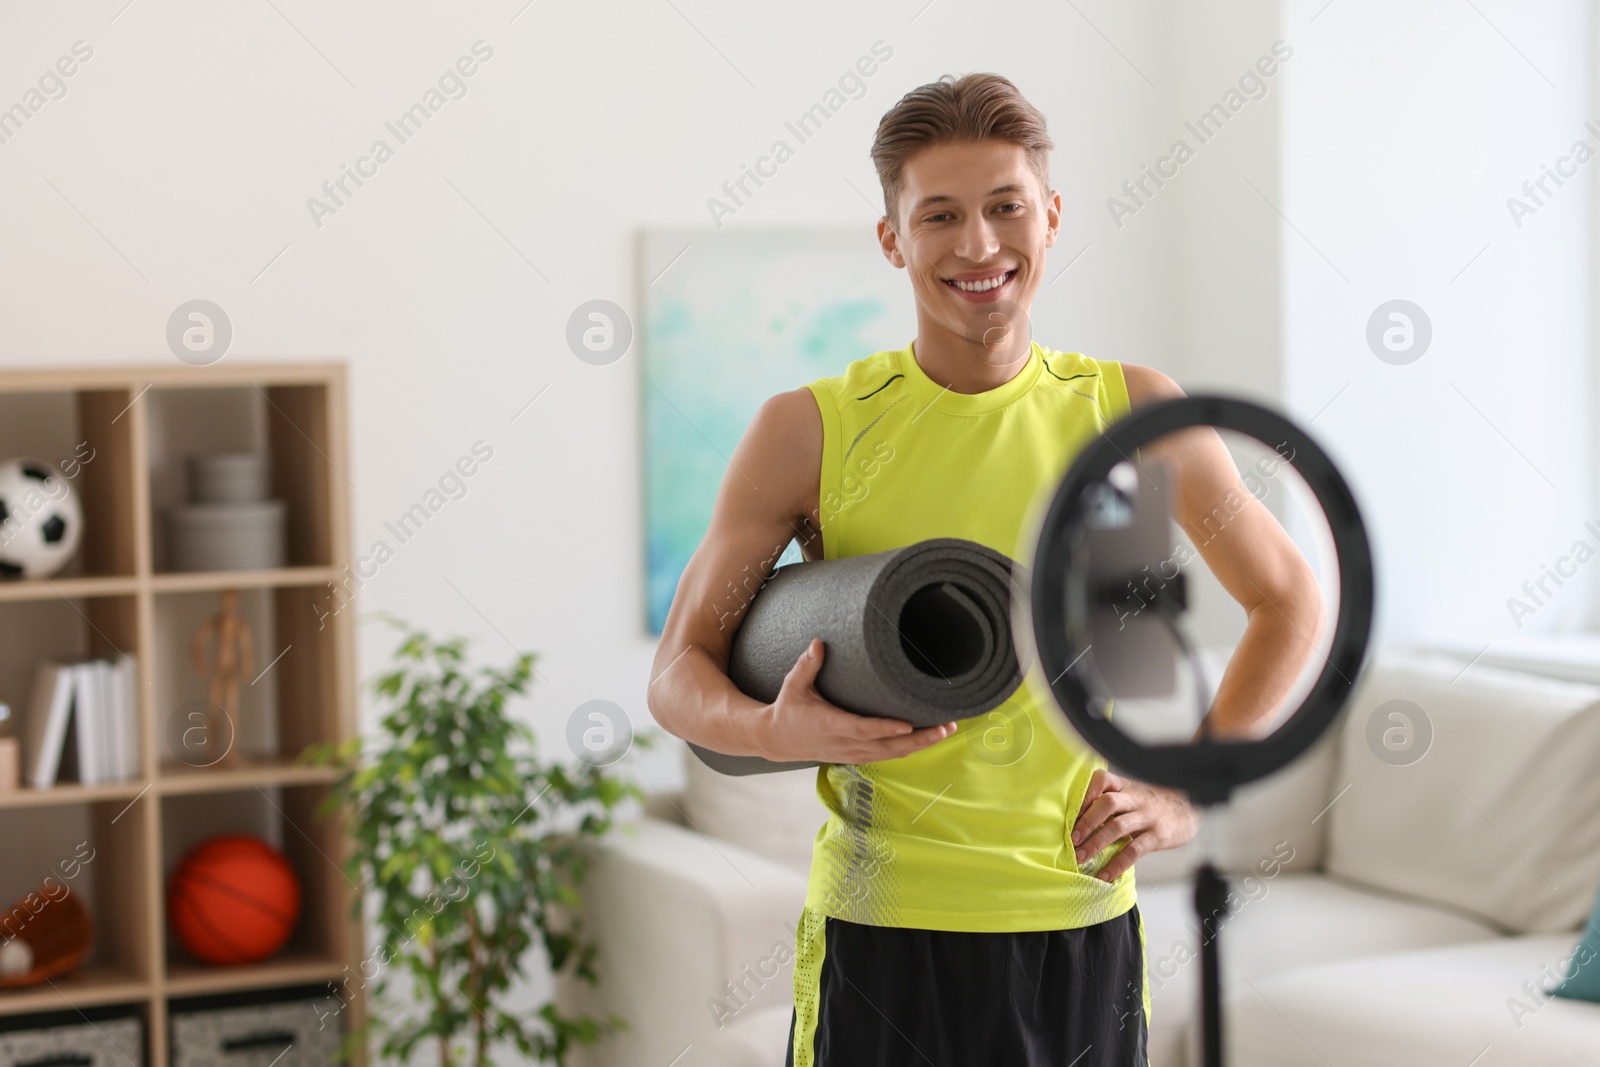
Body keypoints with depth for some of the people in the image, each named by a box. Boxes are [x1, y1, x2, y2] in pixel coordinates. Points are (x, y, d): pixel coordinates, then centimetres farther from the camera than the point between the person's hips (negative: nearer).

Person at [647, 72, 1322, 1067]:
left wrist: (1192, 792, 4)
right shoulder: (810, 432, -3)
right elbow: (679, 676, 1)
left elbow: (1289, 598, 14)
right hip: (881, 931, -1)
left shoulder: (1131, 411, 1)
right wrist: (772, 729, -21)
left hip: (1081, 924, 2)